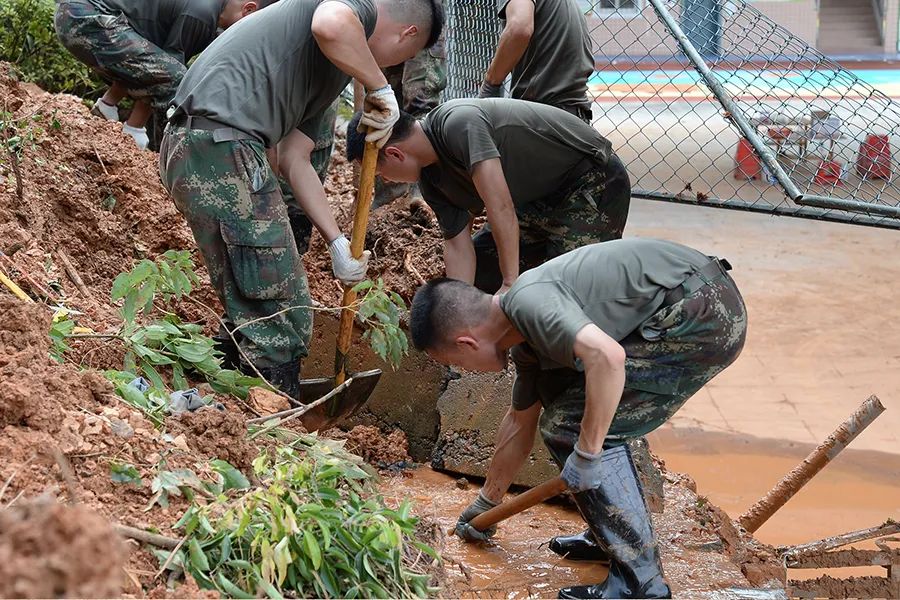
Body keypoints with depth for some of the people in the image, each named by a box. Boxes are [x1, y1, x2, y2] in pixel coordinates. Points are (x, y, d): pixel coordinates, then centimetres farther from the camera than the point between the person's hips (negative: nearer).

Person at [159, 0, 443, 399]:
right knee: (281, 311, -4)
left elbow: (294, 161, 25)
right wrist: (381, 89, -8)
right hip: (221, 144, -10)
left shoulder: (332, 72, 30)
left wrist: (337, 244, 22)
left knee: (249, 309, 18)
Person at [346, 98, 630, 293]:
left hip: (593, 179, -9)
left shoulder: (460, 123, -29)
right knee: (479, 266, 11)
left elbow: (501, 208, -33)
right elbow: (458, 245, -1)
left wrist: (511, 283, -30)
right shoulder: (431, 179, 0)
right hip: (542, 199, 9)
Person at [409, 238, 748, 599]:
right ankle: (612, 535, 27)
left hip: (703, 317, -10)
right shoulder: (526, 343, 15)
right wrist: (486, 503, 41)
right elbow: (520, 423, 30)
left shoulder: (529, 302, -16)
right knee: (560, 395, 19)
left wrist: (587, 454, -22)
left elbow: (607, 357, -32)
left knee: (569, 426, -7)